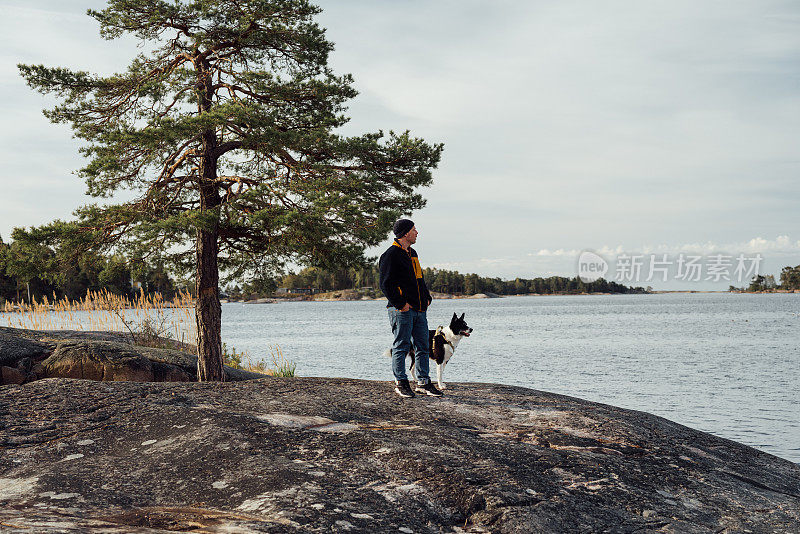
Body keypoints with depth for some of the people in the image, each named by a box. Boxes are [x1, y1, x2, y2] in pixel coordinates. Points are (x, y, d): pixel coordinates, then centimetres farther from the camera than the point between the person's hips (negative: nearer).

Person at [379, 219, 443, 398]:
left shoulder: (412, 254, 19)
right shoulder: (391, 255, -9)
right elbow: (386, 284, -14)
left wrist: (427, 297, 16)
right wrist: (400, 304, -17)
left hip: (419, 309, 9)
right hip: (402, 310, -9)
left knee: (423, 347, 8)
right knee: (402, 346, -2)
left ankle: (423, 382, 14)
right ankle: (400, 382, 6)